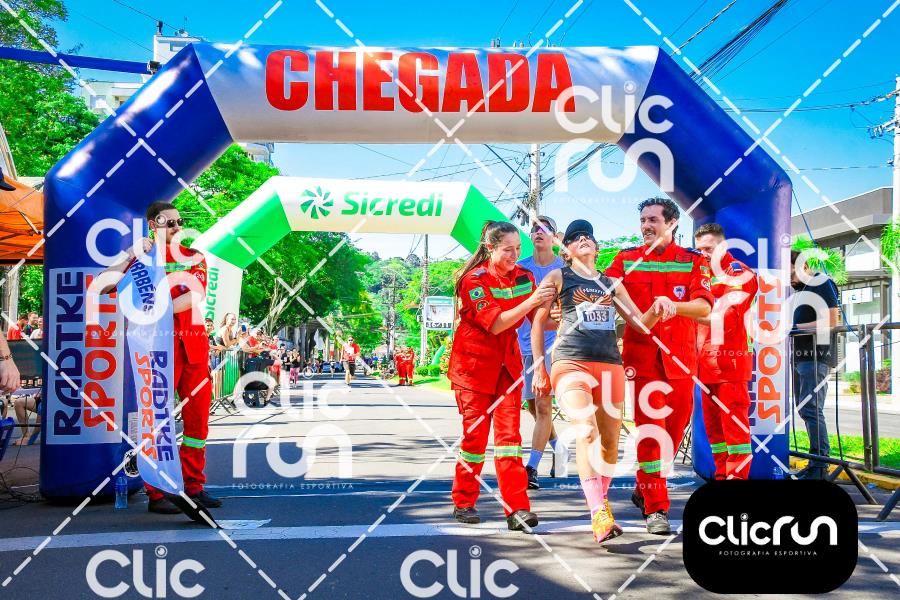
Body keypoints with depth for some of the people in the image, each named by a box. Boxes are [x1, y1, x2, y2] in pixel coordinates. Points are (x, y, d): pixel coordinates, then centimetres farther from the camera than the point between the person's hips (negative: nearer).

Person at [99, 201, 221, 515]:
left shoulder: (194, 257, 15)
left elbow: (195, 294, -4)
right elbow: (102, 286, -5)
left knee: (198, 415, 5)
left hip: (195, 343, 4)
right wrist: (130, 258, -13)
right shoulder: (141, 258, 6)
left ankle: (194, 486, 14)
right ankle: (156, 494, 0)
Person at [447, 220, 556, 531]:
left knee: (509, 432, -5)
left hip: (507, 362, 4)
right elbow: (495, 324, -23)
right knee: (476, 433, 1)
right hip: (474, 362, -4)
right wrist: (530, 302, -30)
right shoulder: (475, 280, -14)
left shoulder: (524, 277, 2)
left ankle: (517, 508, -8)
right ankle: (463, 503, 16)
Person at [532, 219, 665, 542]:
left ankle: (600, 500, 24)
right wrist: (539, 367, 4)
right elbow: (538, 320, 10)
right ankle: (599, 515, -29)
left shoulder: (612, 283, 20)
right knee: (586, 433, -22)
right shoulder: (558, 277, 10)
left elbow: (640, 323, 18)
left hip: (610, 365, 5)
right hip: (571, 363, -5)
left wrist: (656, 310, -5)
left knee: (610, 441, 5)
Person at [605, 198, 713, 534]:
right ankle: (655, 508, -5)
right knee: (649, 428, -8)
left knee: (675, 426, 8)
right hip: (641, 354, -2)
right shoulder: (626, 259, 8)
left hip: (680, 357, 2)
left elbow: (704, 306, -8)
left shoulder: (693, 261, 6)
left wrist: (674, 305, -27)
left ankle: (646, 489, 29)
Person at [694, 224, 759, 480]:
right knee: (713, 423, 9)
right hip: (706, 361, 7)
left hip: (730, 360, -7)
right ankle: (722, 474, 16)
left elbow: (725, 316, -18)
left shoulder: (740, 274, -5)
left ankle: (737, 476, -5)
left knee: (733, 421, -7)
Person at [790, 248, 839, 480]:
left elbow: (831, 320, -14)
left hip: (816, 356, -9)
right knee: (803, 410, 9)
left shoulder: (822, 283, -6)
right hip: (798, 356, 9)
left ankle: (819, 466, -10)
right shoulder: (797, 291, 20)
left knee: (810, 410, -13)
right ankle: (817, 462, 14)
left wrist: (797, 327, -17)